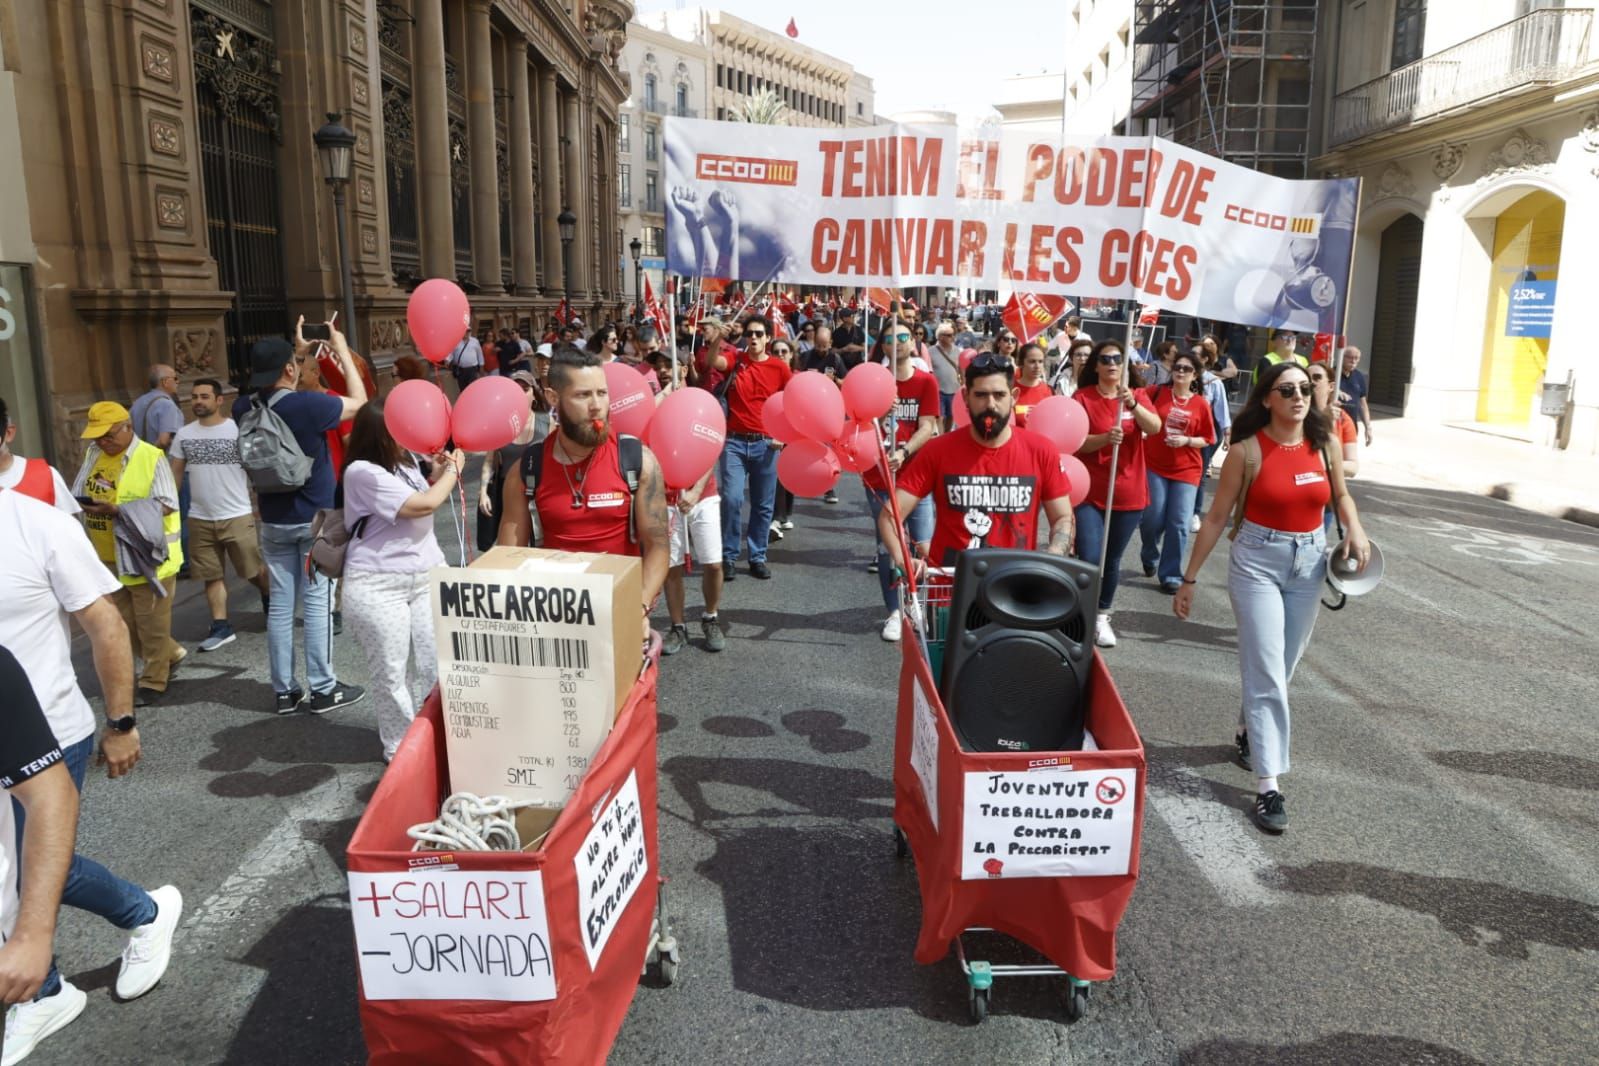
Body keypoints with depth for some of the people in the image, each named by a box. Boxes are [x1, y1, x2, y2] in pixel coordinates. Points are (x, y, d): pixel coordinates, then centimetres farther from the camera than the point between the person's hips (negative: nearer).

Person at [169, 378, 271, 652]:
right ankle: (221, 626, 14)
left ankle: (269, 595, 35)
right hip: (199, 519, 4)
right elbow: (175, 473, 9)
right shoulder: (183, 435, 5)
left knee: (253, 570, 6)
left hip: (237, 516, -4)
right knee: (212, 575, 7)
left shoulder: (238, 429, -7)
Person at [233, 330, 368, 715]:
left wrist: (302, 351, 19)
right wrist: (343, 351, 4)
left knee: (280, 604, 8)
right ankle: (322, 689, 6)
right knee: (317, 602, 1)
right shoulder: (308, 405, -20)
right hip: (315, 518, -5)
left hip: (273, 521, 5)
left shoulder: (244, 408, -3)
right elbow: (359, 402, -4)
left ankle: (284, 691, 15)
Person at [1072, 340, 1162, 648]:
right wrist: (1106, 438, -30)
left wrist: (1132, 404, -33)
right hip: (1089, 492, -3)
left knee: (1112, 560, 13)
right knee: (1089, 560, -11)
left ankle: (1102, 616, 28)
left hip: (1128, 494, 3)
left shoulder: (1137, 395, 4)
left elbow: (1155, 427, -15)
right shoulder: (1082, 397, -5)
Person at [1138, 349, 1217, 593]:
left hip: (1186, 471, 0)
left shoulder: (1200, 404, -1)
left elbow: (1207, 439, 4)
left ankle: (1171, 575, 9)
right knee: (1152, 519, -1)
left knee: (1179, 525, -3)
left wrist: (1186, 440, -13)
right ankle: (1149, 557, 30)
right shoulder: (1157, 393, -1)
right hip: (1154, 466, 0)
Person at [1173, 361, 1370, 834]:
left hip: (1309, 562, 5)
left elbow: (1340, 495, 18)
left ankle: (1248, 733, 42)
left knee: (1283, 665, 15)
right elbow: (1216, 517, -7)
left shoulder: (1325, 444, 0)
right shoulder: (1247, 450, -11)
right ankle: (1268, 785, -4)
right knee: (1266, 671, -7)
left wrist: (1355, 528, -4)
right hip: (1257, 561, -4)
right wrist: (1189, 579, -6)